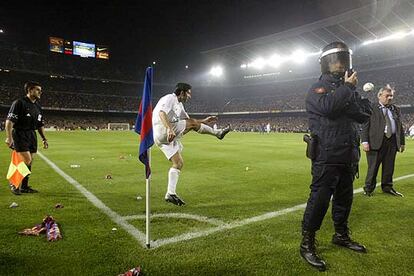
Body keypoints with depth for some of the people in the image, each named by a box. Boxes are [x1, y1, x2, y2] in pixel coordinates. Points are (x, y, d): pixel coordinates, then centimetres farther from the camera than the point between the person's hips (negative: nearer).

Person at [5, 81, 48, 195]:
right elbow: (9, 121, -13)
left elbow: (40, 125, 20)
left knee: (30, 162, 8)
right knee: (27, 161, -14)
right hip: (20, 134, -7)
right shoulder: (19, 103, -8)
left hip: (32, 135, 7)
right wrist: (9, 137, -19)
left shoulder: (38, 106, 14)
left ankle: (24, 186, 19)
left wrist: (44, 139, 15)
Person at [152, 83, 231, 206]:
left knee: (178, 163, 6)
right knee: (192, 123, -12)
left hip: (166, 137, 10)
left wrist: (204, 121, 24)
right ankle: (218, 133, 4)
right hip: (161, 131, -10)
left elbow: (187, 119, 33)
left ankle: (170, 193, 7)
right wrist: (169, 129, -37)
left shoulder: (179, 105, 25)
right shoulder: (170, 98, -5)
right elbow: (161, 113, -23)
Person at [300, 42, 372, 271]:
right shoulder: (318, 89, -3)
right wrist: (347, 87, -13)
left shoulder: (347, 89, 17)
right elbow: (327, 106, -26)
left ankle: (341, 235, 34)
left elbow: (365, 113, 5)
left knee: (344, 198, 17)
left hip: (347, 156, 8)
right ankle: (307, 244, 2)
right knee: (319, 199, -8)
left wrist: (351, 93, -10)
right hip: (326, 156, -7)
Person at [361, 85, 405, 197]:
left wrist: (402, 142, 15)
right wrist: (365, 141, -15)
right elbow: (365, 126, -6)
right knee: (373, 166, 0)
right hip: (376, 141, -5)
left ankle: (387, 187, 27)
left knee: (389, 167, 11)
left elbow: (400, 127, 20)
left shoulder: (396, 110, 17)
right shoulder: (371, 108, -1)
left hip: (392, 141, 5)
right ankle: (369, 189, 12)